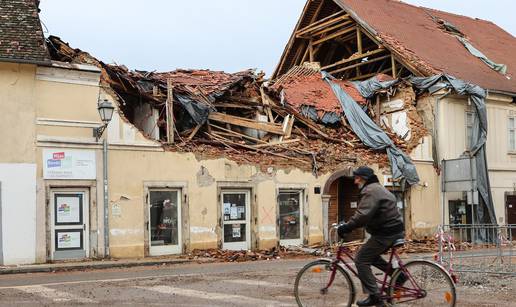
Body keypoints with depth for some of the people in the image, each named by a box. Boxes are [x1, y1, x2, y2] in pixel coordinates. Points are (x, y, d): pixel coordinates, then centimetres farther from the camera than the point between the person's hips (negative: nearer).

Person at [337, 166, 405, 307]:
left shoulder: (370, 191, -15)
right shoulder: (377, 188, 20)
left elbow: (363, 215, -28)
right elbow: (365, 214, 20)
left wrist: (346, 227, -22)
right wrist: (348, 224, 13)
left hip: (386, 233, -10)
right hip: (395, 230, 10)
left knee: (361, 259, -5)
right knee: (371, 255, 24)